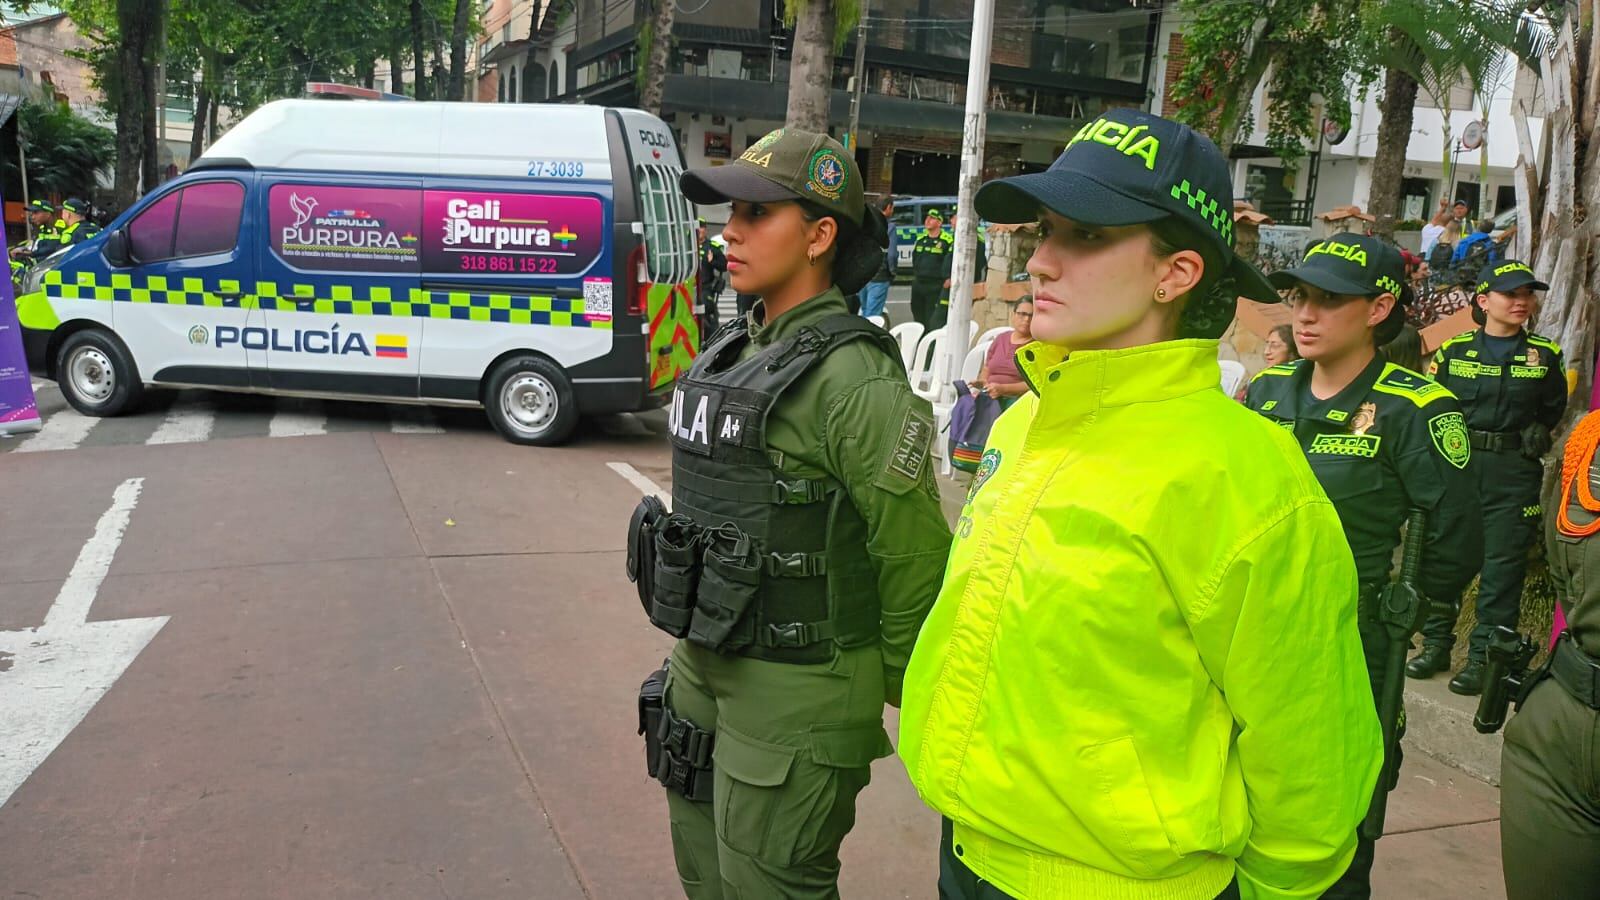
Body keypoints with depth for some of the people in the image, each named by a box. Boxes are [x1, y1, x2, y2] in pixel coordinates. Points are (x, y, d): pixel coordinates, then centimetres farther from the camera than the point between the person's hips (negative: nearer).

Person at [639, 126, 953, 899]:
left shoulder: (855, 380, -20)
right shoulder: (733, 355, 7)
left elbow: (915, 558, -17)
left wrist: (902, 694, -6)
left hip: (795, 696, -8)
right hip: (705, 669, 8)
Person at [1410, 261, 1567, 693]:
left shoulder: (1544, 354, 4)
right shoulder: (1453, 350, 2)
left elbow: (1553, 409, 15)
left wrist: (1533, 436, 2)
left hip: (1514, 474, 0)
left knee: (1503, 564, 1)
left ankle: (1482, 657, 10)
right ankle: (1436, 644, 21)